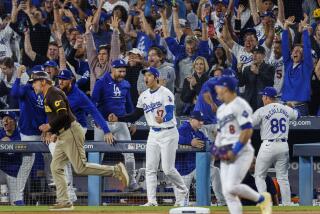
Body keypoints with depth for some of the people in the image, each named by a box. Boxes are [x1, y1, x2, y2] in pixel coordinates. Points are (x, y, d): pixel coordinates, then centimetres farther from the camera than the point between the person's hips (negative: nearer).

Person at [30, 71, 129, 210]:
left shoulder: (53, 93, -11)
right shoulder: (48, 96, 21)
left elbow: (63, 114, -23)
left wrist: (49, 126, -15)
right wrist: (54, 133, 13)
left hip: (71, 132, -11)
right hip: (63, 137, 11)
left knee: (81, 168, -13)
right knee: (56, 167, 6)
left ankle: (116, 170, -8)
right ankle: (64, 202, 5)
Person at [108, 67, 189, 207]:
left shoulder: (165, 93, -13)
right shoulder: (144, 96, 8)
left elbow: (170, 114, -24)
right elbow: (135, 116, 10)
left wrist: (163, 120, -47)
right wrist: (117, 119, -4)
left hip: (168, 133, -7)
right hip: (153, 134, 7)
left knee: (168, 169, -6)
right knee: (150, 169, 0)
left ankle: (183, 192, 16)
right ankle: (152, 201, 1)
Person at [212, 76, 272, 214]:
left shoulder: (239, 105, -9)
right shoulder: (221, 109, 19)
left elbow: (248, 130, -17)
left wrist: (235, 151, -19)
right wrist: (216, 147, 9)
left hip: (241, 152, -9)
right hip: (227, 154, 9)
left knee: (231, 187, -20)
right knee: (227, 192, 0)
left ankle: (262, 199, 1)